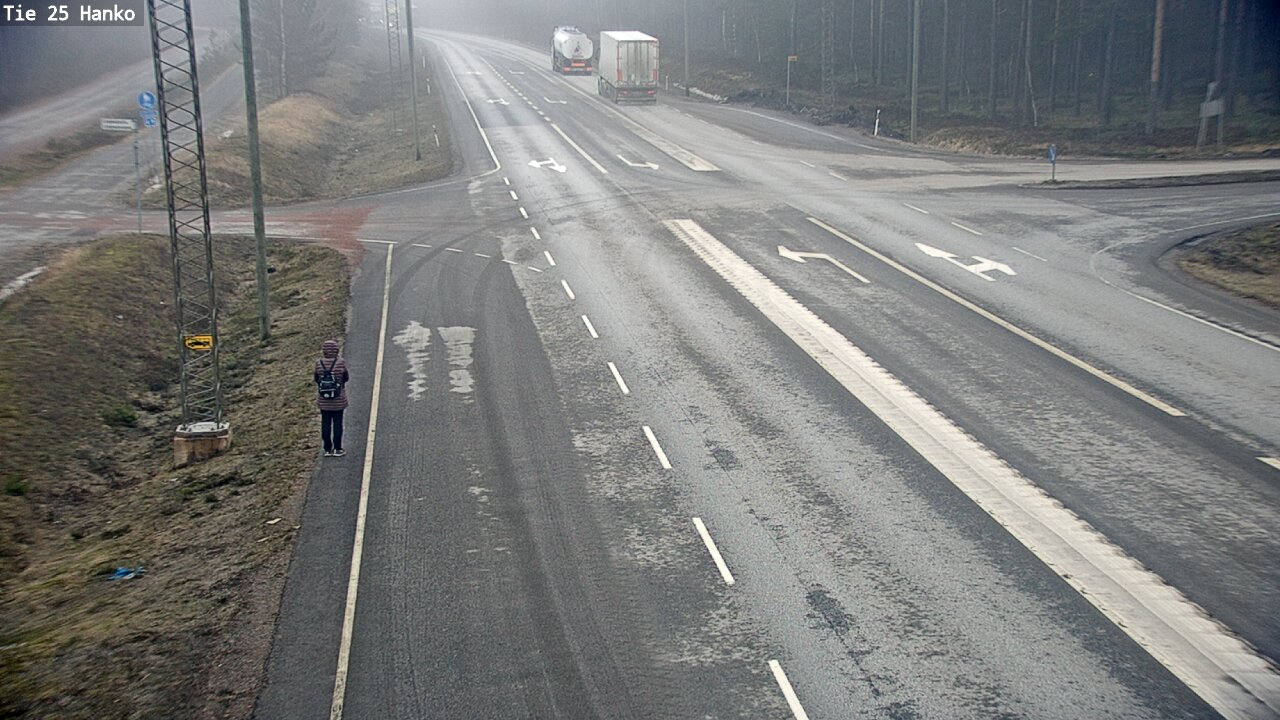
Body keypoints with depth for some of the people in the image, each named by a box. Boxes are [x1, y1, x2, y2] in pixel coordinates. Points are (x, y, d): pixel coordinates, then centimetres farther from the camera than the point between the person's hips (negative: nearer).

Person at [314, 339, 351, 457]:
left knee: (325, 424, 11)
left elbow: (316, 379, 1)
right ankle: (337, 449, 14)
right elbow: (346, 378, -2)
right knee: (337, 423, 9)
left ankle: (327, 449, 17)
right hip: (338, 401, -2)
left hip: (323, 401, 2)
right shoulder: (341, 363, -15)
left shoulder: (319, 363, -10)